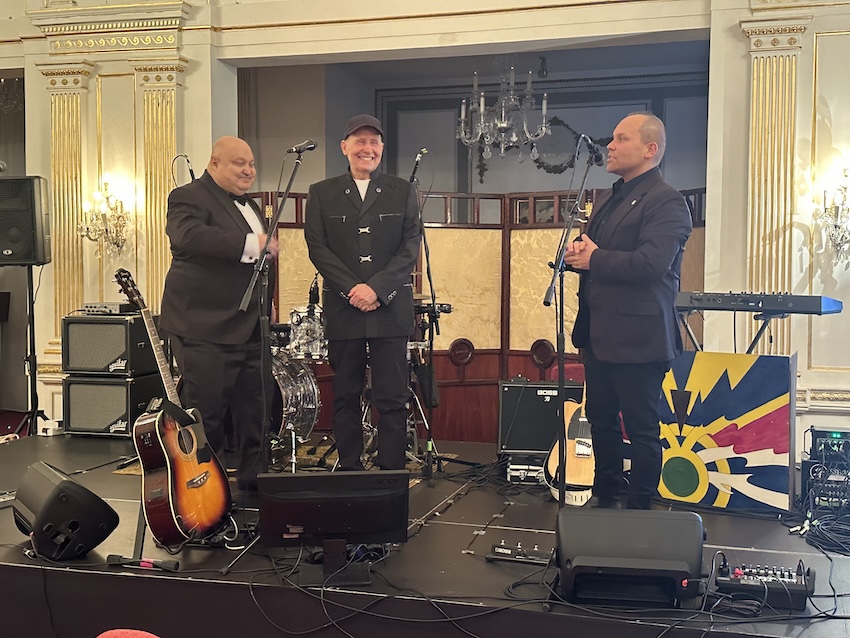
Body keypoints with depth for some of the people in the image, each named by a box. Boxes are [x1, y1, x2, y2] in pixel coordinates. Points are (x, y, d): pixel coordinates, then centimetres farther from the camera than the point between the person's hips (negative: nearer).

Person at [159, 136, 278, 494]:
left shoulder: (249, 206, 20)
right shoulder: (190, 197, -9)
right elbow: (188, 237, -31)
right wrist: (251, 245, -32)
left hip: (249, 328, 9)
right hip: (205, 328, -9)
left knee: (254, 408, 14)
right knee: (205, 414, -4)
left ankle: (253, 479, 27)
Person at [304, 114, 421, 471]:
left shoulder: (402, 192, 10)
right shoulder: (321, 194, 10)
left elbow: (410, 248, 1)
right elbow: (317, 248, 1)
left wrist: (377, 288, -12)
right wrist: (352, 289, -11)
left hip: (391, 309, 0)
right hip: (342, 309, 1)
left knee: (392, 399, -1)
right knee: (345, 397, 6)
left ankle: (391, 475, 6)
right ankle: (349, 471, 14)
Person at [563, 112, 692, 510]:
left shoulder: (666, 202, -13)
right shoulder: (607, 200, 17)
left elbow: (651, 264, -26)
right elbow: (586, 250, 20)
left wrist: (594, 259, -14)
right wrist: (578, 251, -4)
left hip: (637, 338, -9)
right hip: (599, 334, 9)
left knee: (641, 428, 2)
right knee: (600, 419, 18)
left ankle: (639, 508, 14)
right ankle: (606, 496, 33)